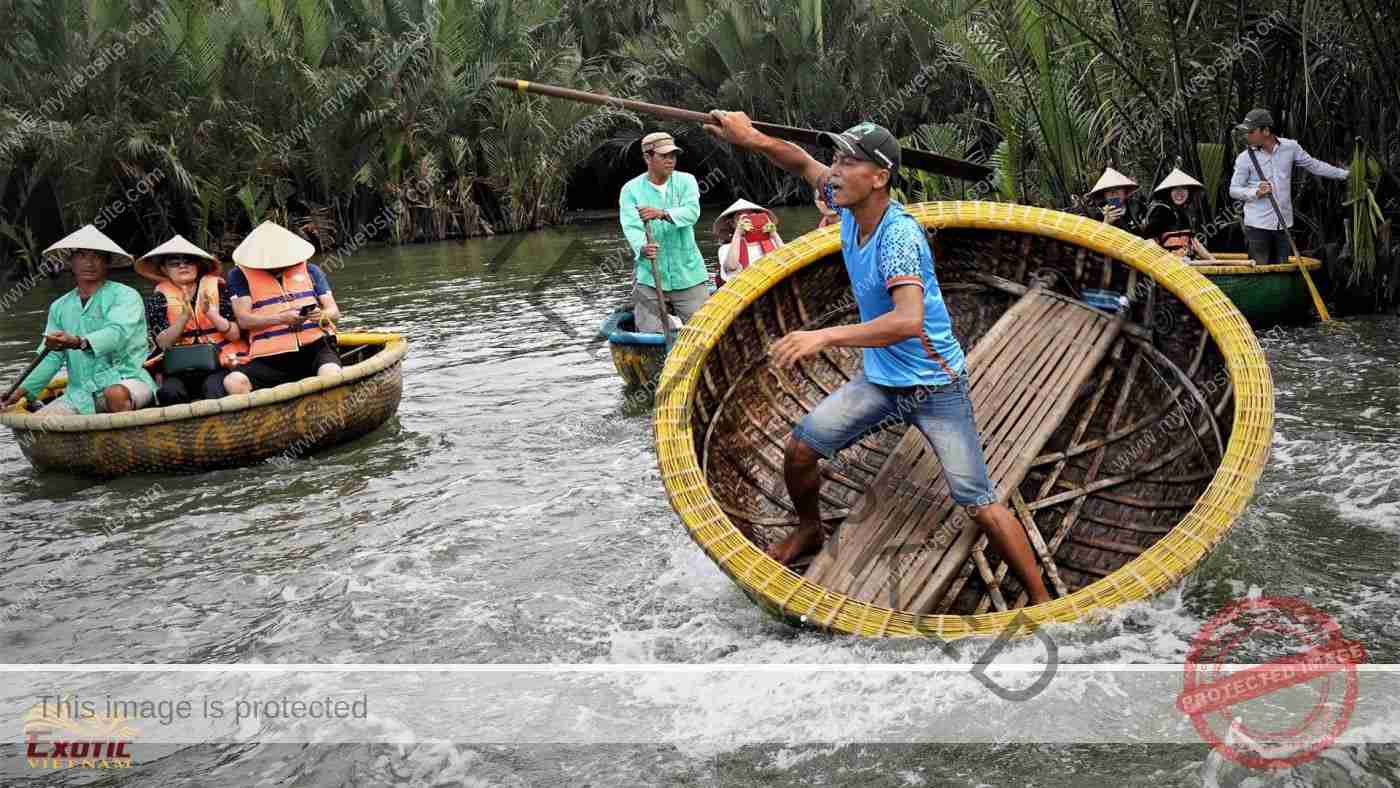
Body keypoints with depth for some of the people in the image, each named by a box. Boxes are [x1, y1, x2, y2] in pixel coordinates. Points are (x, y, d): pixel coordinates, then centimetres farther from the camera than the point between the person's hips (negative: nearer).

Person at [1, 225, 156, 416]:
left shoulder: (125, 296, -2)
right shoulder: (60, 307, 16)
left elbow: (118, 332, -22)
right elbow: (52, 357, 13)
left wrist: (79, 343, -39)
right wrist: (23, 390, 1)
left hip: (126, 380, -6)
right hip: (81, 394, 6)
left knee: (117, 393, -39)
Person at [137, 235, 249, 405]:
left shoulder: (217, 287, 4)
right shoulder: (158, 298, 6)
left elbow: (235, 335, -2)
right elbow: (162, 343, -5)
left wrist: (210, 313, -17)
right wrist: (185, 316, -18)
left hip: (221, 361, -1)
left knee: (214, 389, -32)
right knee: (170, 391, -28)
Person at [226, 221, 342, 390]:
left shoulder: (310, 270, 20)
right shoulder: (240, 276, 14)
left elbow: (334, 311, 16)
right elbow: (244, 320, 2)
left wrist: (321, 315, -9)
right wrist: (281, 318, -15)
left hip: (315, 345, 0)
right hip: (271, 357, 0)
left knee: (330, 373, -36)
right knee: (233, 381, -29)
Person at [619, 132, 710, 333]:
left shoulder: (686, 181, 3)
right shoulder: (631, 189, 0)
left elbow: (691, 212, -15)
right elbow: (631, 226, -14)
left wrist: (662, 214, -34)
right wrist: (642, 248, -35)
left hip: (688, 273, 1)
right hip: (648, 276, -1)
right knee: (650, 335, 0)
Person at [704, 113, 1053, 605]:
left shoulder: (899, 234, -28)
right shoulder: (850, 206, -6)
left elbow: (909, 320, -42)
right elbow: (802, 162, 10)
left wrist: (826, 337, -49)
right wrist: (752, 139, -8)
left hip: (935, 386, -7)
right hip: (880, 381, 7)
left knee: (980, 506, -9)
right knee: (799, 449, 2)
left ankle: (1042, 603, 7)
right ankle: (809, 531, 30)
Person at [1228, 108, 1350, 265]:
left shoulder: (1290, 147, 2)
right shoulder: (1244, 158, -5)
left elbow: (1314, 165, 14)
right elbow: (1234, 190, -3)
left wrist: (1345, 174, 18)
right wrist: (1256, 192, -21)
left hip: (1283, 224, 3)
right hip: (1257, 224, -3)